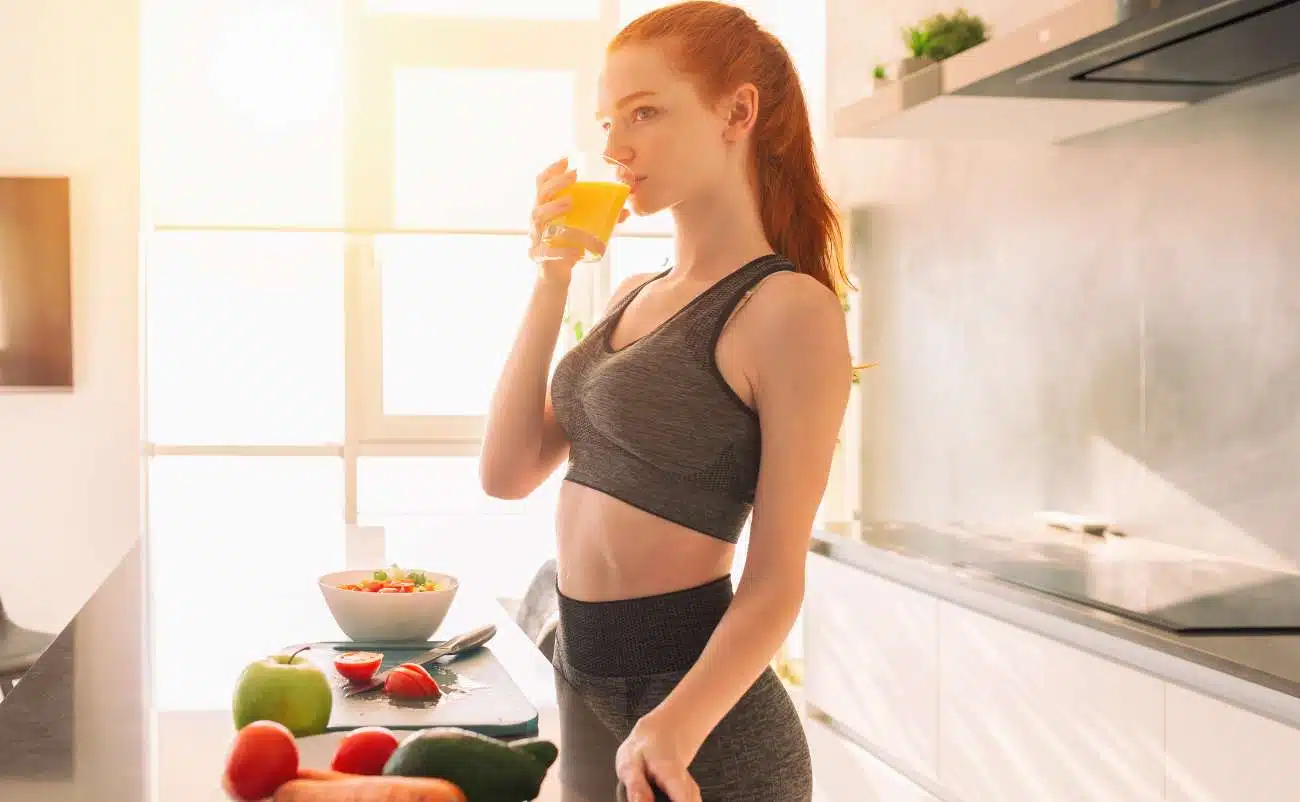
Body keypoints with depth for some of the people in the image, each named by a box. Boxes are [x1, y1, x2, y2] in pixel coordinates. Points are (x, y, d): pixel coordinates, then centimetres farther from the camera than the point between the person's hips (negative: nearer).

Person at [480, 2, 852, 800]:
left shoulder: (789, 307, -14)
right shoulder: (635, 296, 9)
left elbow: (776, 580, -15)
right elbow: (507, 472, 2)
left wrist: (676, 728, -28)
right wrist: (551, 280, -2)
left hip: (704, 727, -7)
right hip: (584, 685, 7)